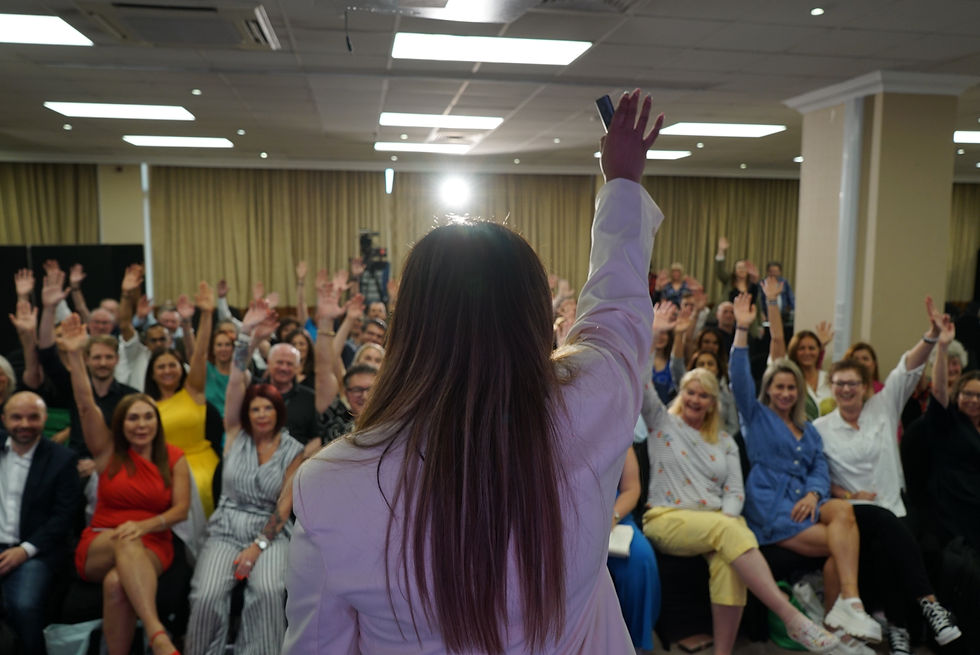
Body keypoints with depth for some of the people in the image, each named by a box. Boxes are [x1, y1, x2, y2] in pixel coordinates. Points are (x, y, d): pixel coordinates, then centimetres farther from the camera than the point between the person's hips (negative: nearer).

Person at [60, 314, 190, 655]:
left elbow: (181, 509, -1)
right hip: (99, 546, 0)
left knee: (117, 583, -35)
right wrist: (75, 355, -17)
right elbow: (85, 404, -5)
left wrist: (144, 525, -20)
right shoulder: (108, 451, 7)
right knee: (125, 540, -37)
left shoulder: (175, 459, 7)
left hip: (153, 546, 0)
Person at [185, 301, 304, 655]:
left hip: (271, 531, -1)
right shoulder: (236, 434, 5)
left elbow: (285, 503, -4)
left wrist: (259, 545, -15)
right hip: (226, 527, 1)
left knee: (268, 590, -30)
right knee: (207, 595, -24)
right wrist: (245, 339, -22)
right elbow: (235, 386, -9)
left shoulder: (293, 450, 2)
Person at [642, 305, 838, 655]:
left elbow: (734, 491, 9)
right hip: (667, 519, -3)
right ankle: (792, 618, -36)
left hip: (717, 523, 3)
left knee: (728, 558, -34)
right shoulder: (662, 423, 10)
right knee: (729, 532, -34)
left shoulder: (725, 442, 19)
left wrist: (726, 518, -12)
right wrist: (653, 331, -5)